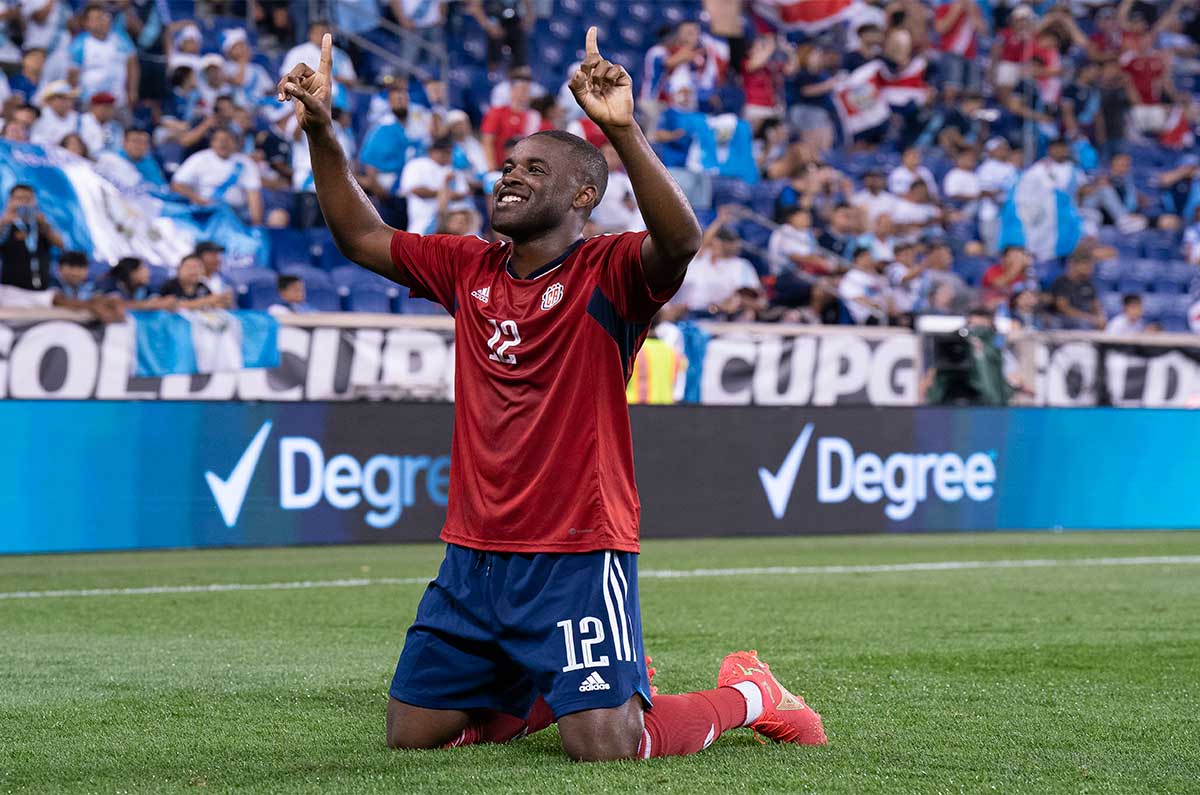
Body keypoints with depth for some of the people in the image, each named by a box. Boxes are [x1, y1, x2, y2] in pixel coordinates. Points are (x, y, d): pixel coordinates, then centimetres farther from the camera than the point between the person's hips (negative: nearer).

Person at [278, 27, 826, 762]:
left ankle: (748, 694, 16)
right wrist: (322, 131, 5)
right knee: (411, 734, 10)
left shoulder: (609, 273, -9)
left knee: (606, 748, -14)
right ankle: (548, 690, 33)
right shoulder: (468, 269, 9)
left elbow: (680, 242, -30)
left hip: (577, 556, -7)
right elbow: (361, 237, 16)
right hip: (473, 556, 7)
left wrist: (624, 131, -41)